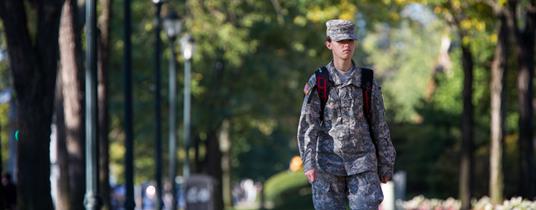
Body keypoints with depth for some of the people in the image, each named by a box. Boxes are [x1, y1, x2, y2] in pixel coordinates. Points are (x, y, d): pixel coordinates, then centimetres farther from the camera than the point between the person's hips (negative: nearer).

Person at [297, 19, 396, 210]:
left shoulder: (367, 82, 2)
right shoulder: (317, 83, -3)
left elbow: (379, 125, 7)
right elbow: (307, 125, -8)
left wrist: (386, 165, 6)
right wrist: (308, 163, -20)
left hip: (362, 164, 1)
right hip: (329, 162, -1)